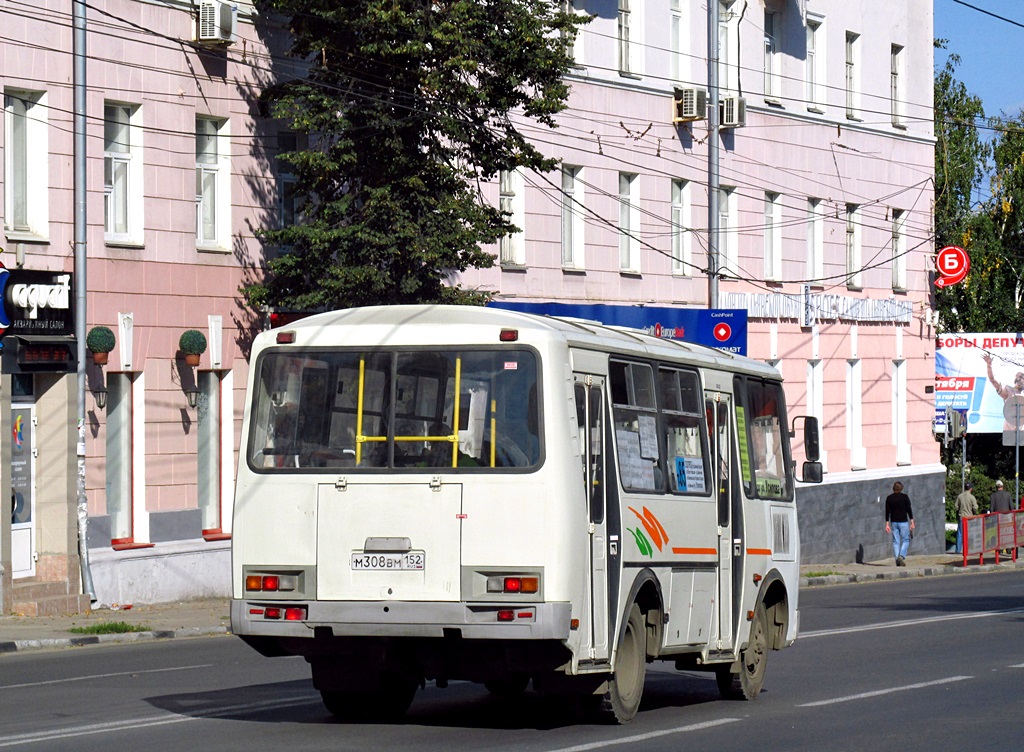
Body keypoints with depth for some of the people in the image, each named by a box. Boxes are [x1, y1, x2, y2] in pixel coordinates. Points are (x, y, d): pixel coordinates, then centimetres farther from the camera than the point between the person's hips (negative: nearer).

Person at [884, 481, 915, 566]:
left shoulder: (889, 498, 2)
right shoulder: (905, 497, -6)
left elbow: (887, 511, 3)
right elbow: (909, 510, -6)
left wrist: (887, 524, 6)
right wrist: (912, 522, -1)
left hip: (893, 522, 3)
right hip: (903, 522, -3)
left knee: (896, 541, 7)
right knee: (906, 540, 6)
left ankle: (897, 561, 3)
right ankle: (901, 556, -17)